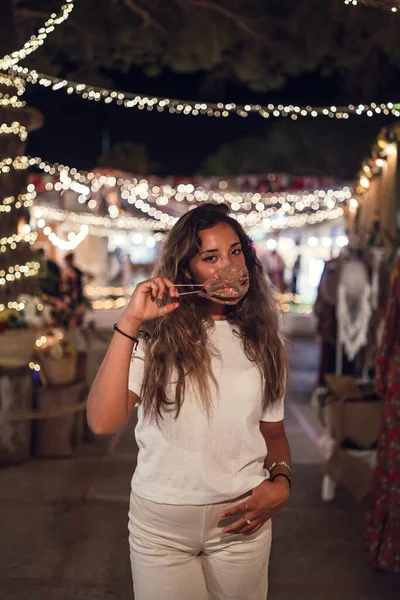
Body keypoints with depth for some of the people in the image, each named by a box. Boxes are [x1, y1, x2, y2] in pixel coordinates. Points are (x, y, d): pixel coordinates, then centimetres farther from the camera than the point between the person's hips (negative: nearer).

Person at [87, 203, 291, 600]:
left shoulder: (262, 343, 1)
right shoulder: (155, 338, -10)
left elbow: (273, 430, 10)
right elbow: (103, 422, -23)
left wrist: (281, 482, -10)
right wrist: (129, 322, -24)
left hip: (240, 521, 3)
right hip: (159, 522, -2)